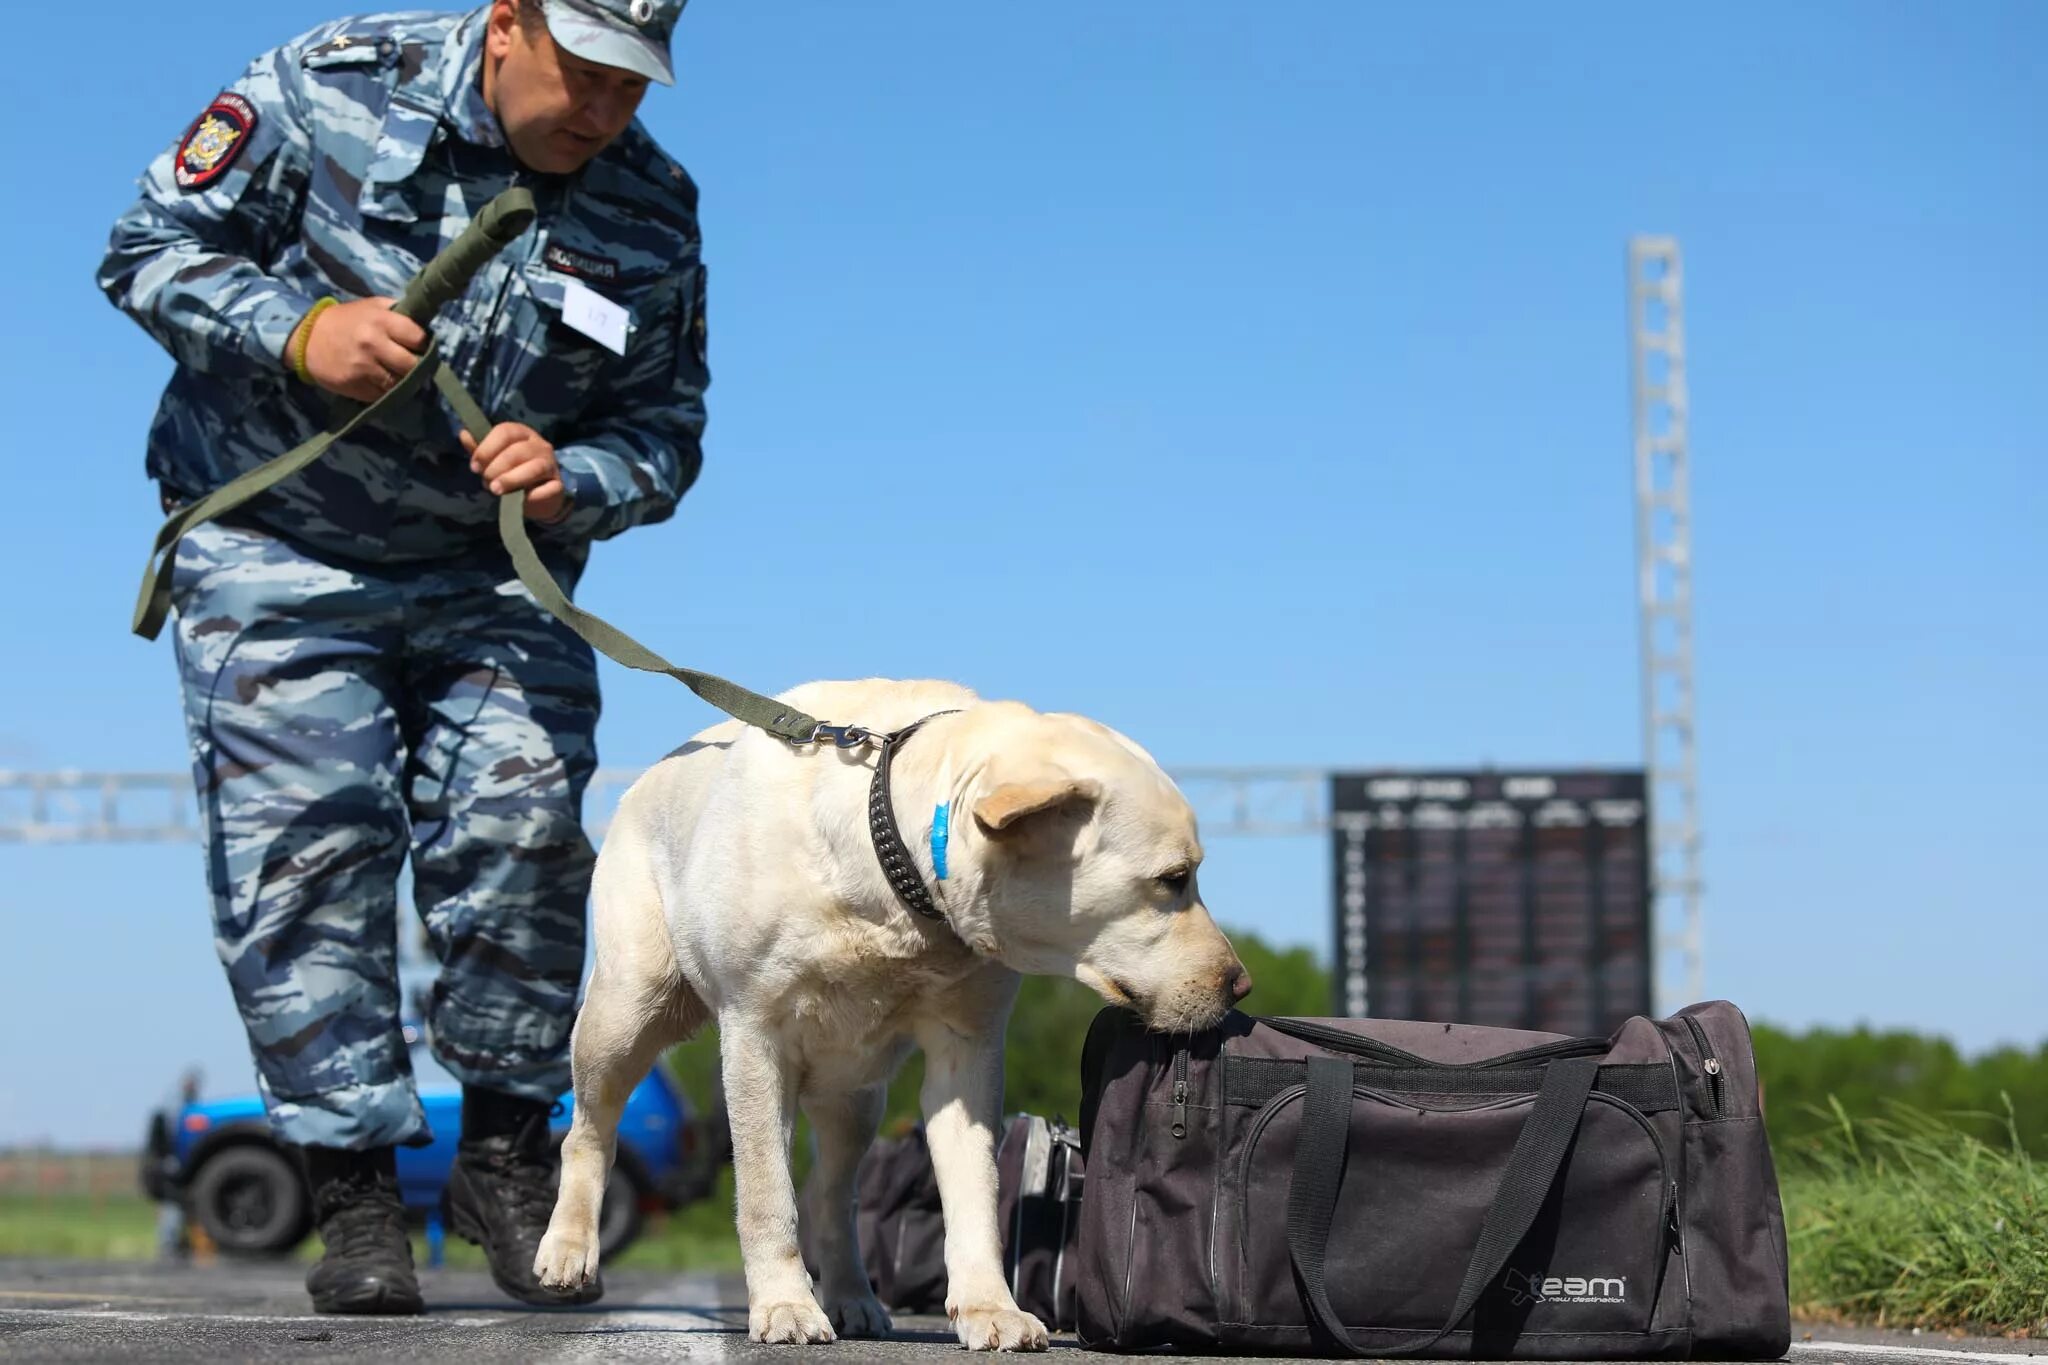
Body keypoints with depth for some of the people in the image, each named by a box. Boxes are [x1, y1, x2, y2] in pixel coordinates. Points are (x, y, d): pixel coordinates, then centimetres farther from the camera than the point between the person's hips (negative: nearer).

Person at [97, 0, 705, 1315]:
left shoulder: (652, 213, -2)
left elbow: (664, 428, 2)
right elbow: (153, 246, -7)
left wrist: (571, 481, -20)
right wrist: (298, 330, -24)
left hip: (490, 566, 2)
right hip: (275, 553, -2)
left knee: (520, 824, -13)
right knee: (308, 847, -8)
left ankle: (507, 1149, 6)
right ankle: (355, 1189, 1)